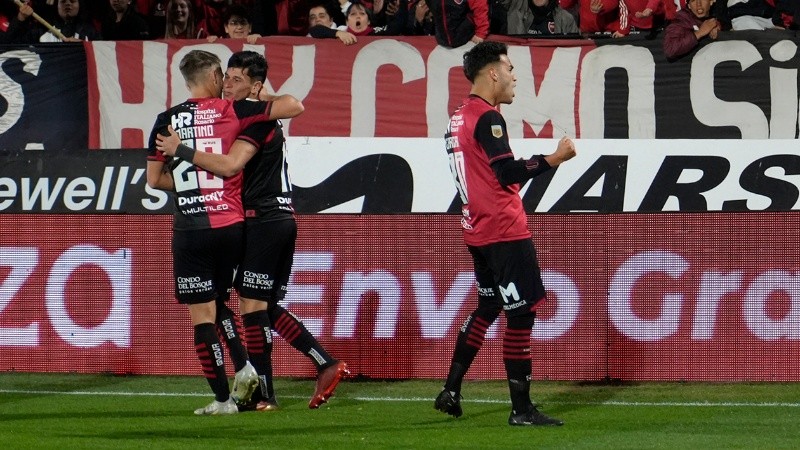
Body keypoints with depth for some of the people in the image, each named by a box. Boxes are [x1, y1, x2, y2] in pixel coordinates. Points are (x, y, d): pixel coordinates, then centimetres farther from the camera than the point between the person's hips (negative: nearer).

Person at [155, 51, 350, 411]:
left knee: (252, 305, -7)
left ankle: (263, 395, -5)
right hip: (281, 219, 10)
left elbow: (230, 165, -25)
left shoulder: (257, 120, -13)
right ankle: (327, 365, 8)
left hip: (262, 219, -10)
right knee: (267, 307, 13)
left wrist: (181, 150, -23)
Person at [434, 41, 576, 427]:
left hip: (478, 231, 10)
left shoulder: (459, 117, 14)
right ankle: (521, 409, -6)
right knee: (521, 313, -6)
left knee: (487, 308, 20)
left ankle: (450, 392, 20)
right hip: (504, 231, -10)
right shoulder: (488, 118, -14)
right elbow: (508, 174, -22)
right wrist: (554, 159, -20)